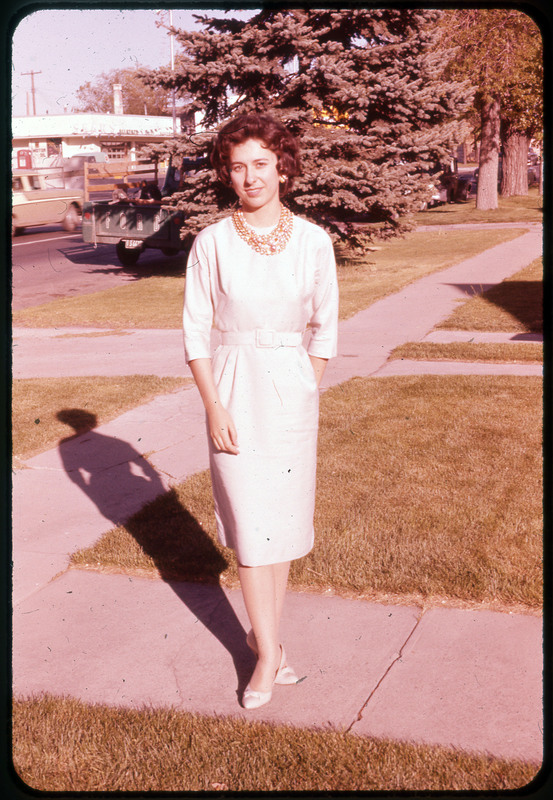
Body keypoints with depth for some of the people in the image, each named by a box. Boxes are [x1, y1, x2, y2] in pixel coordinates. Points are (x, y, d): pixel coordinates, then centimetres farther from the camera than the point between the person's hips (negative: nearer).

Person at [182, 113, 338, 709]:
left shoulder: (313, 242, -2)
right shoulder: (212, 243, -6)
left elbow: (325, 328, 6)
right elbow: (194, 331, -3)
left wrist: (306, 393, 1)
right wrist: (214, 407, -9)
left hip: (292, 391, 2)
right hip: (234, 391, -1)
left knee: (284, 517, 10)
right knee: (249, 522, 1)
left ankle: (265, 633, 28)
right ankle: (268, 652, 13)